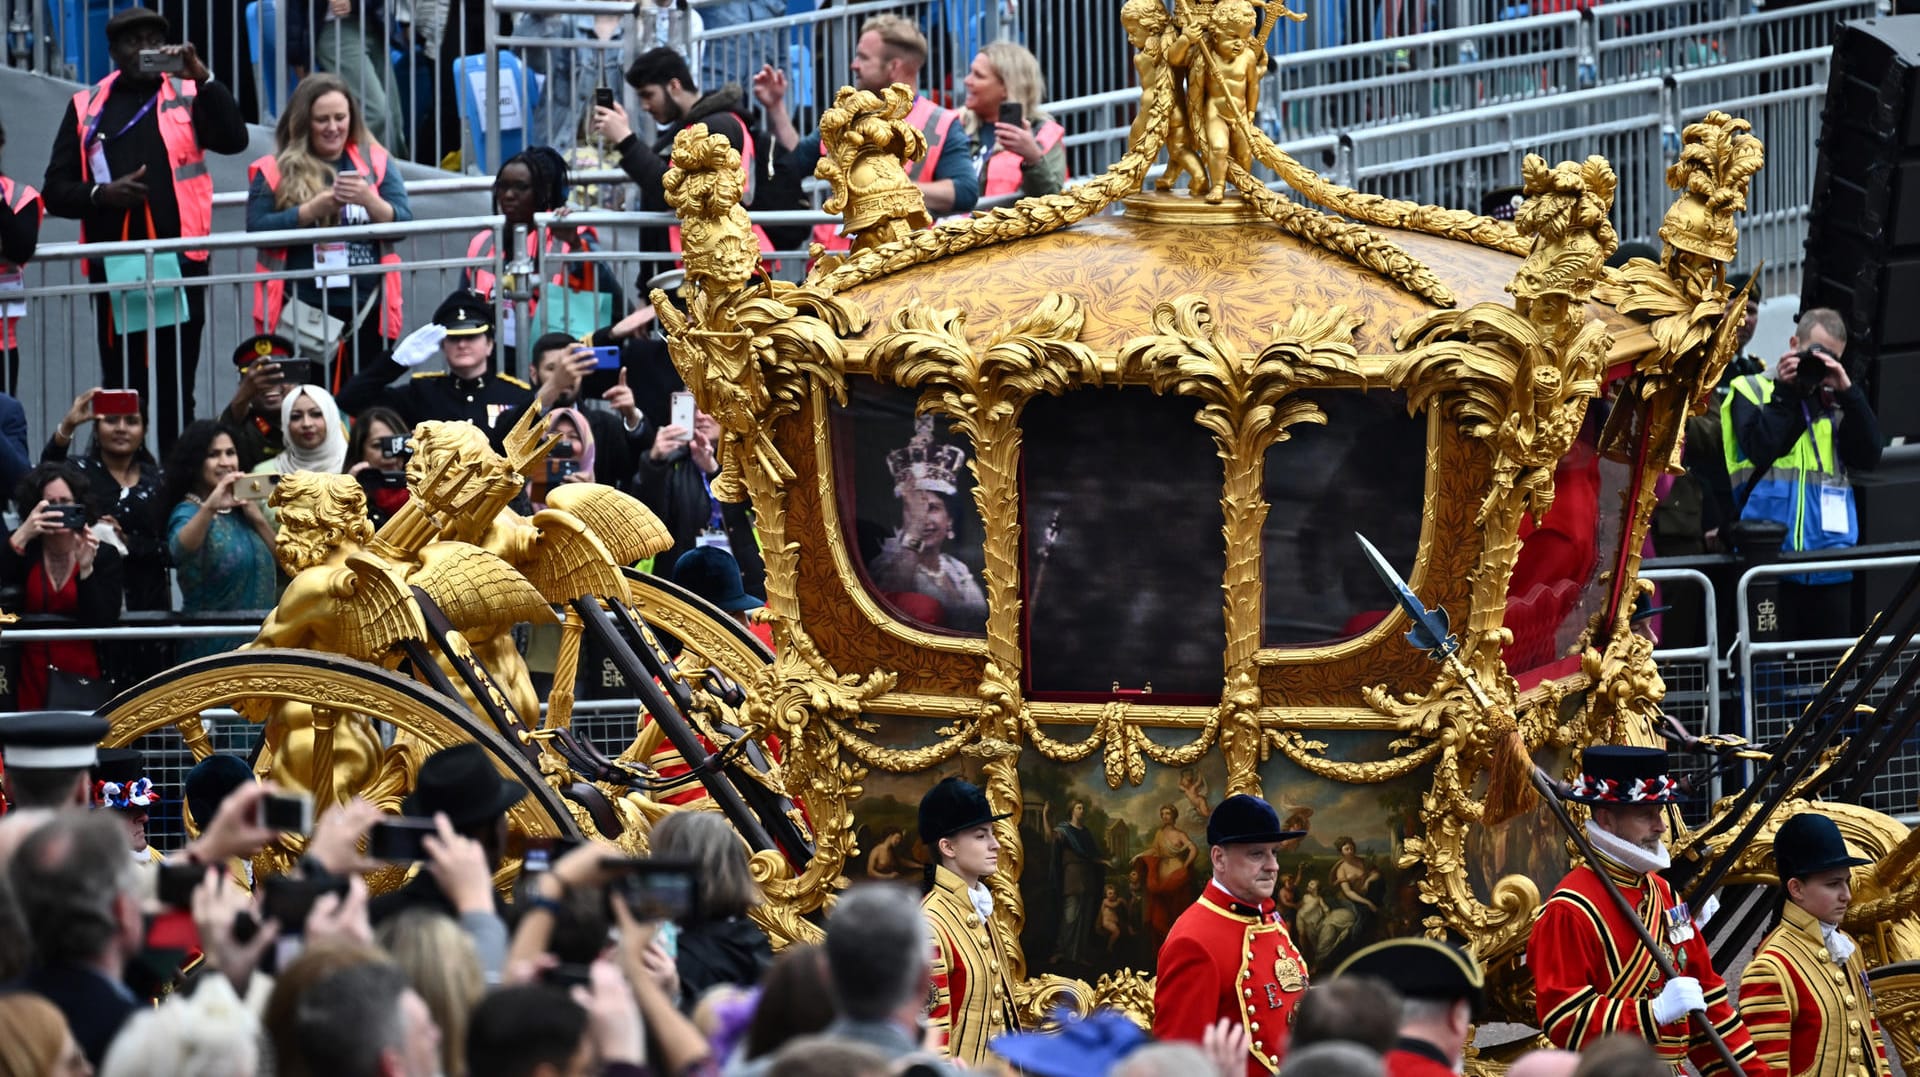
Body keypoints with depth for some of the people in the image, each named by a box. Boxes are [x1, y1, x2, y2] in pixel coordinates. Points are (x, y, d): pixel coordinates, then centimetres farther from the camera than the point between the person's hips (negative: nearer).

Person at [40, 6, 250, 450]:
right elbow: (55, 190, 9)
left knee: (176, 390, 2)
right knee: (121, 390, 2)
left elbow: (234, 140, -9)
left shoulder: (187, 95, 8)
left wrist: (202, 78, -18)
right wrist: (100, 193, -11)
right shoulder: (87, 106, 11)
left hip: (179, 261, -1)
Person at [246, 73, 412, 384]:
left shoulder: (376, 163, 8)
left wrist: (369, 200, -17)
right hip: (304, 312, -2)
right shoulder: (275, 171, 1)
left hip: (367, 309, 2)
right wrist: (311, 210, -19)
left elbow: (403, 223, 2)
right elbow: (256, 229, -8)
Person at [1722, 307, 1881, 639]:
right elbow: (1761, 449, -12)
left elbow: (1868, 457, 2)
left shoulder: (1836, 401, 17)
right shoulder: (1751, 391, 5)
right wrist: (1785, 393, -10)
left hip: (1830, 562, 4)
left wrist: (1847, 392, -5)